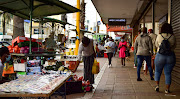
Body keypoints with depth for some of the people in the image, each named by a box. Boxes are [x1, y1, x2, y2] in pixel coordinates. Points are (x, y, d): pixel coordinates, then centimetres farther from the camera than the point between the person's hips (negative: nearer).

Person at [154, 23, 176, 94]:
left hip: (160, 56, -1)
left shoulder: (159, 36, -6)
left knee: (157, 71, 18)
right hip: (171, 56, 1)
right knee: (168, 73, 7)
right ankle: (167, 89, 9)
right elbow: (174, 47, 8)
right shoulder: (173, 37, -4)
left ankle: (157, 85, 9)